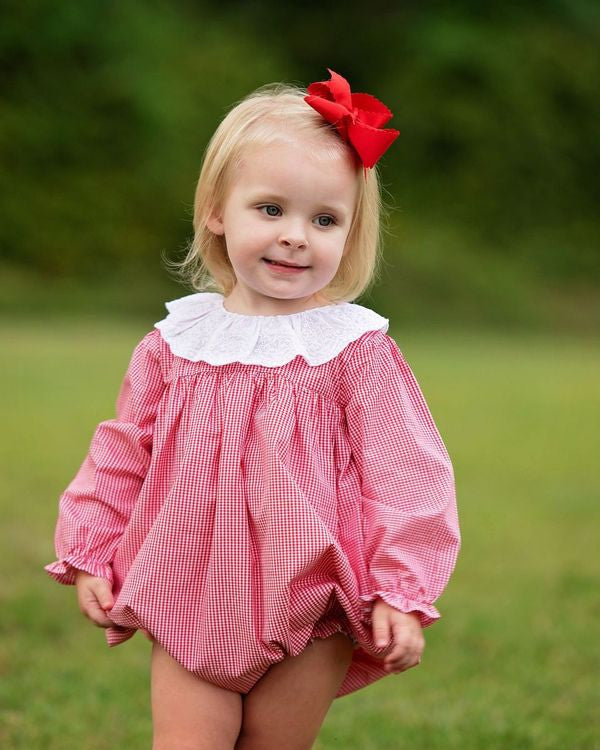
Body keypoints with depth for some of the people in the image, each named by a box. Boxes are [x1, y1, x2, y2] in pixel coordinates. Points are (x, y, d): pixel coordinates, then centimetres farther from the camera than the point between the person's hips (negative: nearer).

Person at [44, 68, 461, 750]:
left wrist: (401, 591, -11)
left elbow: (401, 473, -6)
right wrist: (90, 555, 8)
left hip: (310, 623, -2)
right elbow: (122, 457, 12)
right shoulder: (175, 344, 3)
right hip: (189, 611, 2)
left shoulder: (354, 349, -6)